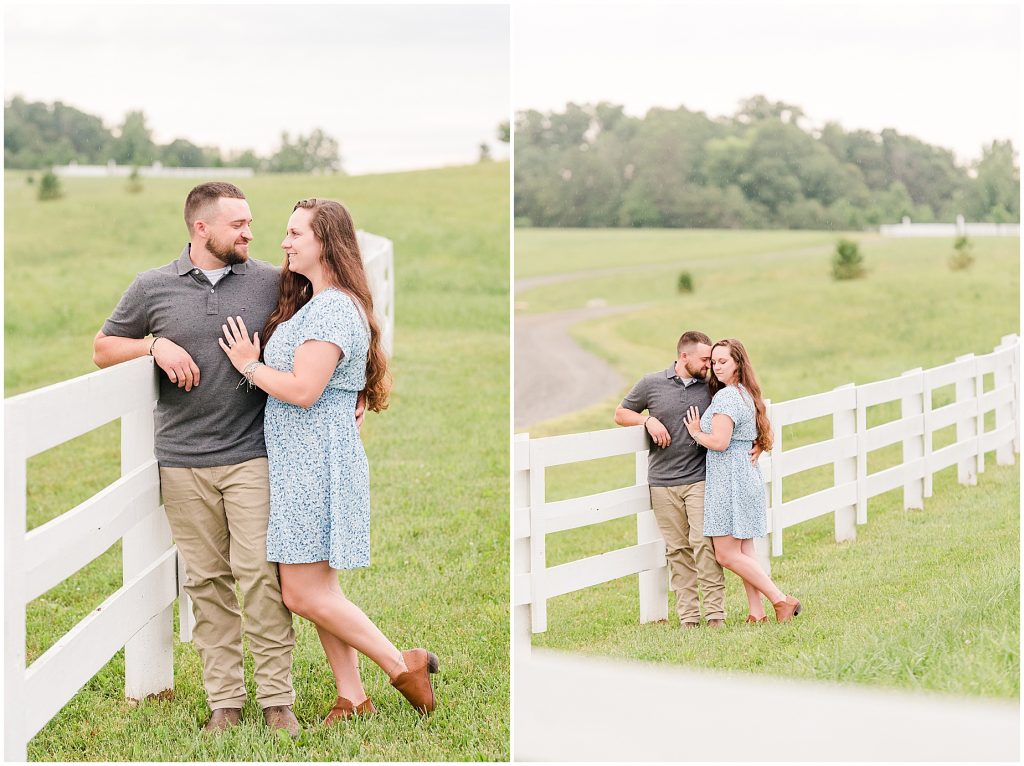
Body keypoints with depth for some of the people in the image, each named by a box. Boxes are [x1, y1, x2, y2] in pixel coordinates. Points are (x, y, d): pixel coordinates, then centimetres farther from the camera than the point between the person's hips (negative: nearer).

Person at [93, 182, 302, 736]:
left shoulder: (272, 283, 5)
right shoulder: (153, 287, 6)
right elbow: (103, 349, 15)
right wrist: (156, 345, -3)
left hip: (252, 456, -1)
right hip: (183, 462, 1)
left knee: (261, 575, -6)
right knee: (207, 581, 4)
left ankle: (277, 698, 2)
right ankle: (224, 699, 12)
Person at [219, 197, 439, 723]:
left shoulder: (334, 310, -16)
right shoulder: (310, 304, 17)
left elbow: (303, 389, -22)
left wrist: (249, 365, -10)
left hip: (317, 462, -11)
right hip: (298, 463, 11)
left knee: (304, 593, -8)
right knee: (317, 590, 12)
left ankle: (403, 666, 1)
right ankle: (352, 699, 17)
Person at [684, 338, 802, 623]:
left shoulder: (726, 397, -15)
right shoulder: (747, 394, 16)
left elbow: (719, 442, -23)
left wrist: (696, 432, -4)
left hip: (729, 479, -10)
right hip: (747, 475, 10)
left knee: (727, 554, -7)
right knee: (744, 553, 10)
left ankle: (782, 600, -9)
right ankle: (757, 612, 8)